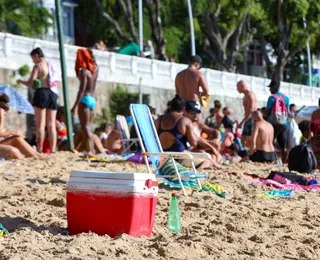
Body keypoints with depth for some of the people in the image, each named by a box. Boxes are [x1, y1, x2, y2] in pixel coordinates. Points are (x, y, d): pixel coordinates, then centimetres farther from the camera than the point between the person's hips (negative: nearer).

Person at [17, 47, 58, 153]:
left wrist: (20, 81, 10)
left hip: (41, 93, -6)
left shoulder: (37, 66, -4)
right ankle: (53, 150, 1)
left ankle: (40, 150, -11)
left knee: (40, 125, -6)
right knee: (51, 125, 6)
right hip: (53, 94, 6)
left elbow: (30, 84, -9)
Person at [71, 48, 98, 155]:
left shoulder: (84, 71, -13)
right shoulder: (94, 69, 7)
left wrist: (75, 106, -19)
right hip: (92, 99, 8)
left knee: (85, 126, -9)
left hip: (85, 99, -8)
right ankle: (91, 150, 17)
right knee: (87, 127, 17)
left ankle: (89, 151, -17)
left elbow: (82, 90, -18)